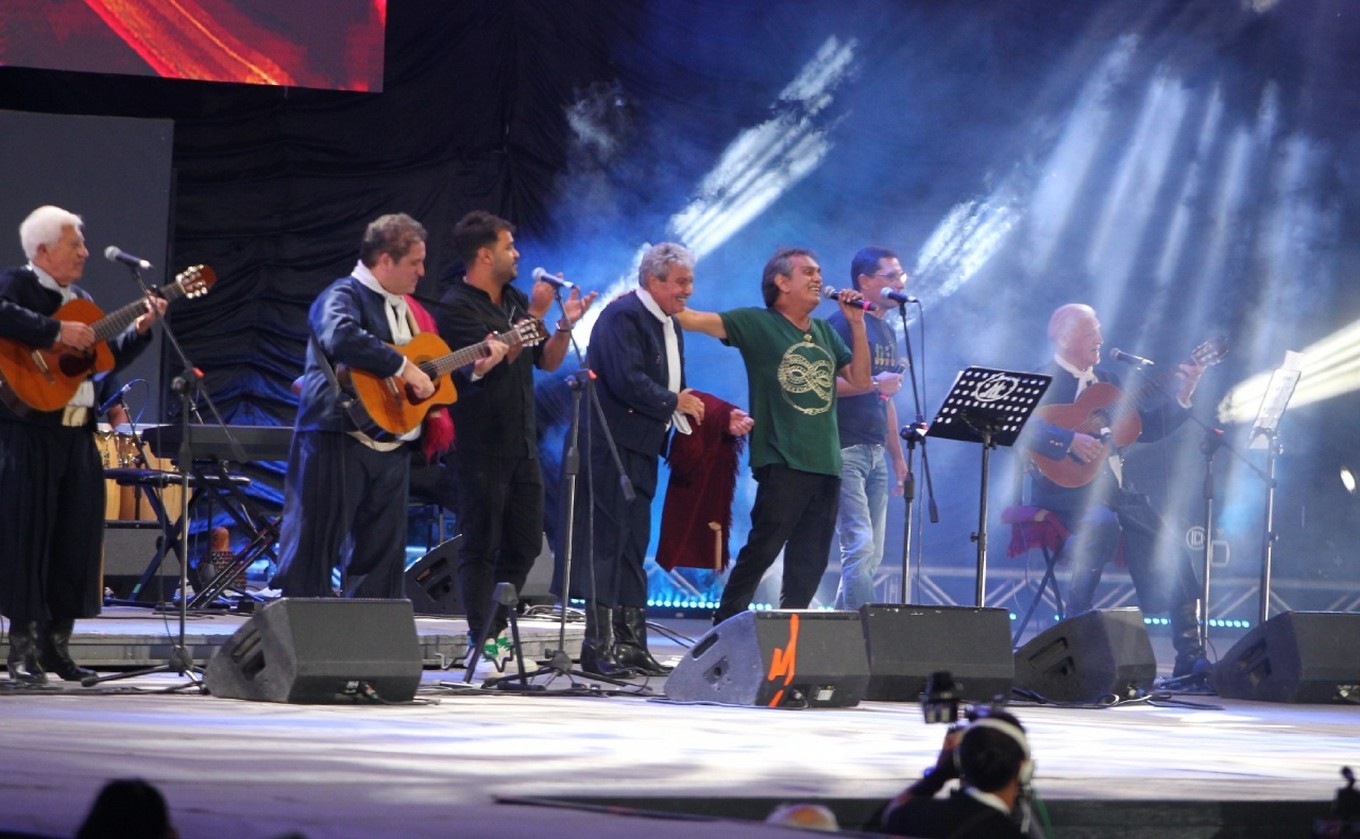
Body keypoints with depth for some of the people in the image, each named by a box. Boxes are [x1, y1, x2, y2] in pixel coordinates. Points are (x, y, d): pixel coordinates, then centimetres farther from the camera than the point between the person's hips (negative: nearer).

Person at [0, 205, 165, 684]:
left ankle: (56, 645, 13)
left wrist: (140, 331, 9)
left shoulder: (81, 302, 21)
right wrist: (57, 333, -25)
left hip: (77, 434, 7)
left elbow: (108, 358, 22)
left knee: (76, 537, 6)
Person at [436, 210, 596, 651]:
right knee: (481, 546, -3)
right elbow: (491, 361, -20)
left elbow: (547, 361, 16)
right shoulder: (457, 307, -10)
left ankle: (498, 630, 20)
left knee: (525, 544, 11)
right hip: (481, 446, -8)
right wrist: (534, 315, -19)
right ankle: (483, 641, -1)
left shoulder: (516, 300, 13)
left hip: (522, 444, 8)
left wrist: (565, 325, -3)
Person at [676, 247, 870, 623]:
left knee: (811, 560, 7)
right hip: (782, 462, -6)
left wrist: (857, 324, 7)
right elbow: (693, 319, -6)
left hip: (826, 462, 6)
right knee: (761, 550, -9)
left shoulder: (824, 332, 18)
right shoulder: (757, 324, 0)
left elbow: (860, 380, 15)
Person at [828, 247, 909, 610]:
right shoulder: (844, 324, -7)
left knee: (872, 554, 7)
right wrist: (874, 384, -20)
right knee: (859, 546, -15)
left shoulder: (887, 332, 20)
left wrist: (897, 456, 22)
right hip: (844, 451, -9)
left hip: (876, 454, 9)